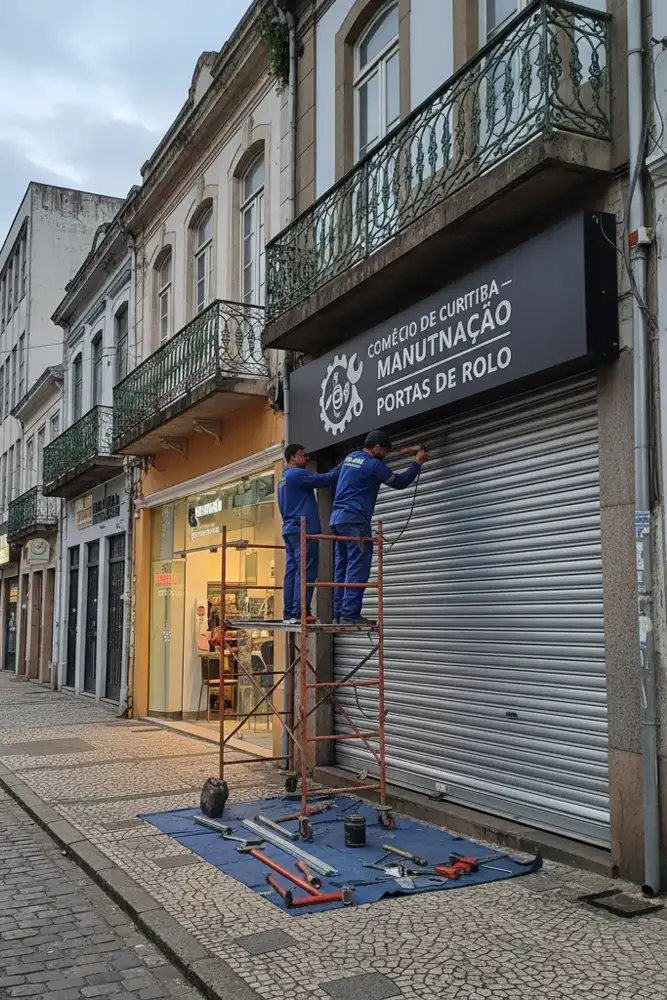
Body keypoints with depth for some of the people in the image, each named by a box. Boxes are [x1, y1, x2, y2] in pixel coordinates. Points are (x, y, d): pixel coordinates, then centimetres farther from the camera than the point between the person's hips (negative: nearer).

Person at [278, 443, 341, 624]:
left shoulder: (283, 479, 22)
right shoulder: (297, 474, -8)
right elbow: (326, 479, -11)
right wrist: (344, 466, 0)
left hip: (289, 530, 10)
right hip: (303, 530, -10)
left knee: (291, 572, 6)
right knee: (306, 572, -10)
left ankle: (289, 612, 4)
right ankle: (300, 612, -15)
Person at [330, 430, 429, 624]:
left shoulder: (351, 456, 19)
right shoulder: (373, 464, -7)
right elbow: (400, 482, 2)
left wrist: (404, 451, 36)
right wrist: (418, 462, 13)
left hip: (337, 518, 9)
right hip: (354, 519, -9)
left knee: (342, 567, 8)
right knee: (358, 567, -10)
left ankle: (339, 613, 6)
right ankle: (350, 614, -15)